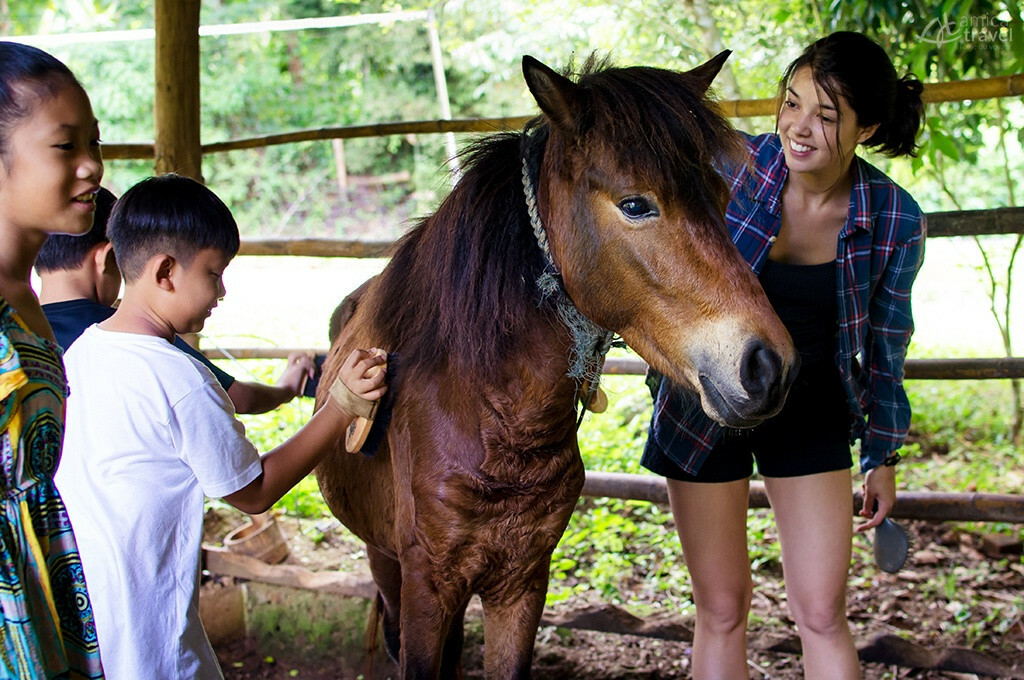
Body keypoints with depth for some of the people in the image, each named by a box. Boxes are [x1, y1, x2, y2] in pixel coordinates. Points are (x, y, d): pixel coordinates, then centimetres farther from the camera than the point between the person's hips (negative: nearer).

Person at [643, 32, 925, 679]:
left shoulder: (897, 220, -14)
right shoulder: (729, 167, -18)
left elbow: (885, 343, 1)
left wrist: (883, 456, 8)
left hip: (811, 418, 1)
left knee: (823, 613, 2)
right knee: (722, 608, 7)